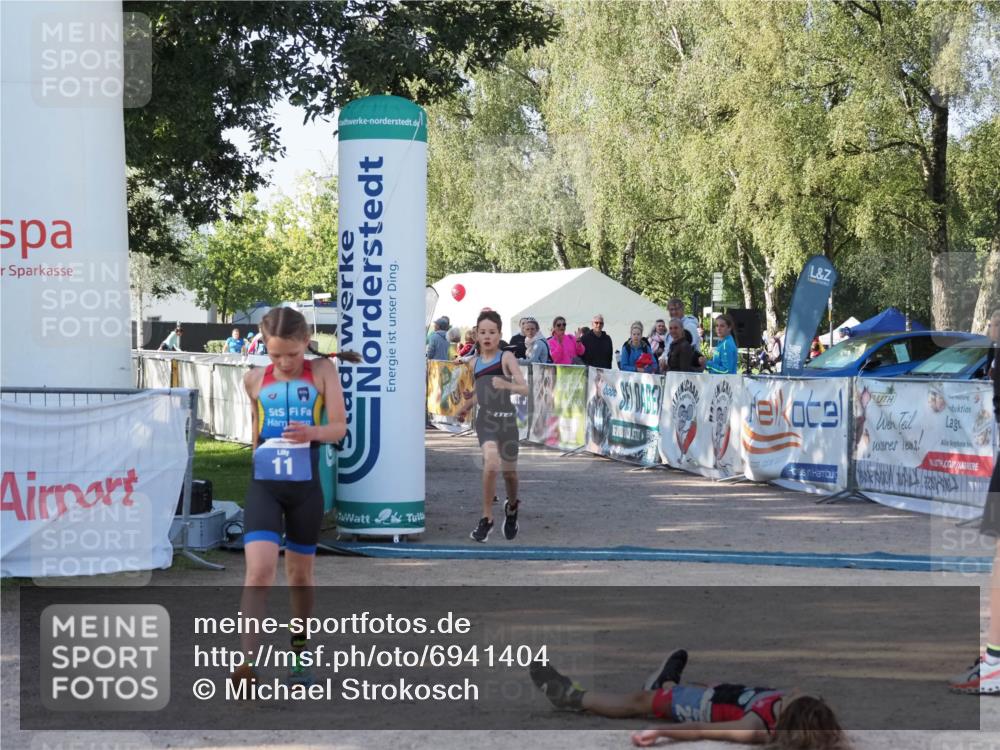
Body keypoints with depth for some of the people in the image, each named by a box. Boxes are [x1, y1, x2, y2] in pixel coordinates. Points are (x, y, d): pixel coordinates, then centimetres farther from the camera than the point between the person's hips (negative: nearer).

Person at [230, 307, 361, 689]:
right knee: (259, 571, -17)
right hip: (264, 486, 0)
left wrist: (314, 432, -26)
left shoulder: (322, 371, -2)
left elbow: (339, 426, -7)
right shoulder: (255, 380, 3)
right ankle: (248, 661, -23)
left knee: (300, 574, 14)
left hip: (306, 487, 0)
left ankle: (299, 652, 34)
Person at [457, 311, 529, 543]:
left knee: (509, 471, 11)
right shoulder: (475, 363, 10)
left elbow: (524, 388, -11)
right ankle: (487, 518, -15)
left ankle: (512, 506, 45)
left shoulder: (506, 358, -2)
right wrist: (465, 407, 37)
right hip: (485, 418, 1)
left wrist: (507, 385, -29)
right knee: (491, 462, -24)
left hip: (507, 418, -1)